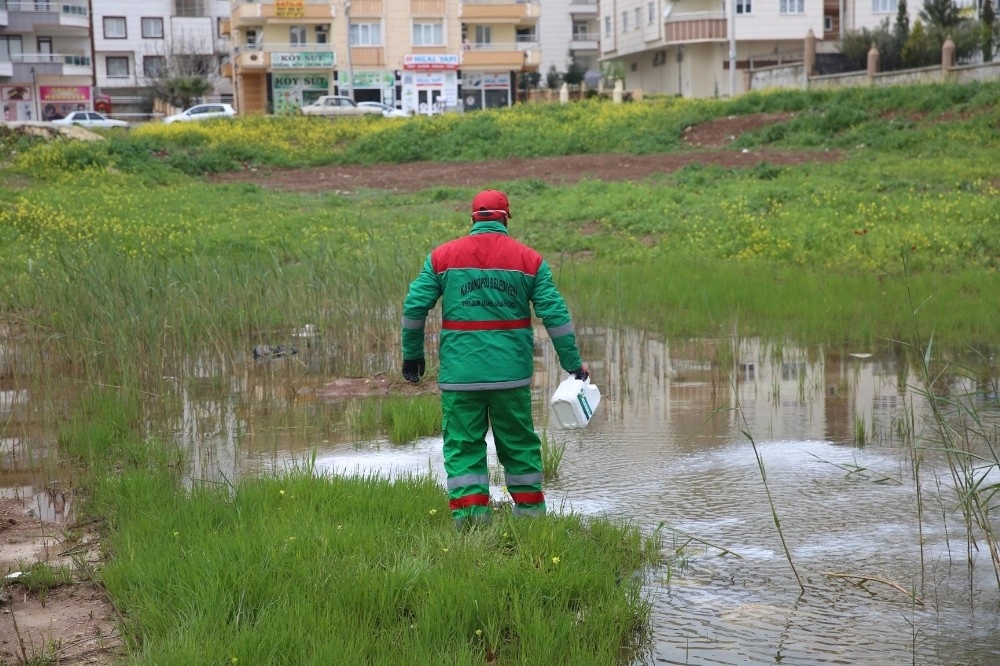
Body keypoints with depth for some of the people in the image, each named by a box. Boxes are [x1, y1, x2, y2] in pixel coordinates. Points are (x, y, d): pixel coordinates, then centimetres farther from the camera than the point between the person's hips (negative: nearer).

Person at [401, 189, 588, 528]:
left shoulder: (442, 256, 3)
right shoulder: (529, 259, 2)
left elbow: (414, 306, 2)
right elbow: (555, 314, 0)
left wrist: (412, 354, 13)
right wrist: (573, 362, 7)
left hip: (460, 371, -1)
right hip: (511, 373, 1)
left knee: (463, 445, 4)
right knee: (519, 444, 13)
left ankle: (470, 513, -4)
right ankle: (530, 511, 21)